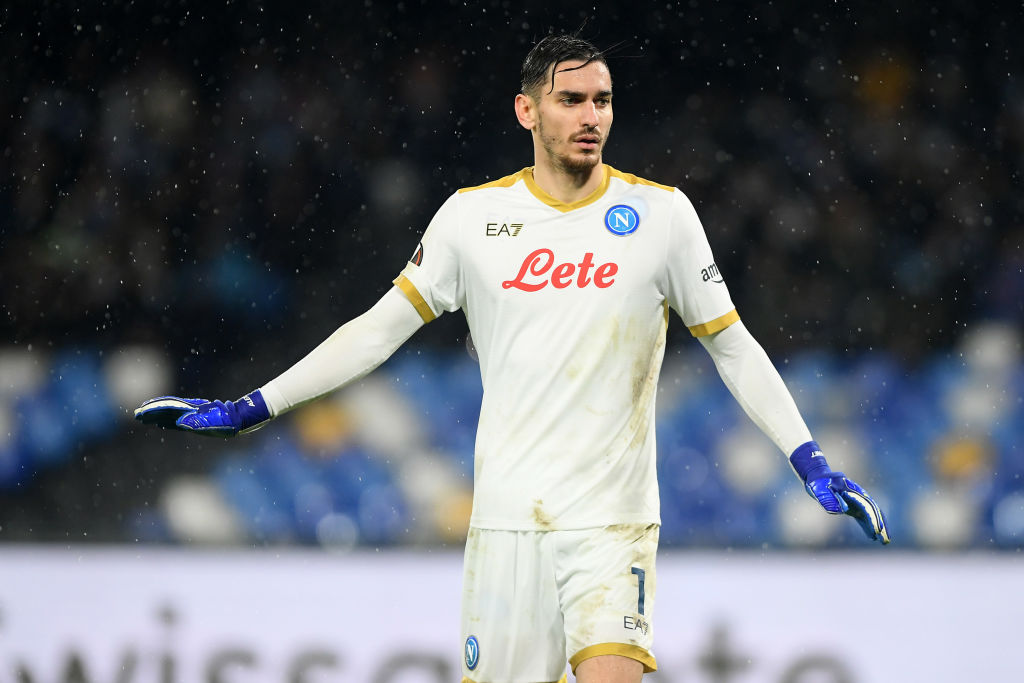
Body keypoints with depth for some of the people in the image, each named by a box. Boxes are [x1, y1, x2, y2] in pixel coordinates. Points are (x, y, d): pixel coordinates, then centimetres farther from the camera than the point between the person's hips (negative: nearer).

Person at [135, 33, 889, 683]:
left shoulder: (660, 213, 1)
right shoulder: (474, 216, 3)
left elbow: (732, 344, 6)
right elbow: (381, 328, 8)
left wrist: (811, 461, -2)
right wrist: (248, 410, 4)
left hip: (614, 518, -1)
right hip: (507, 516, 1)